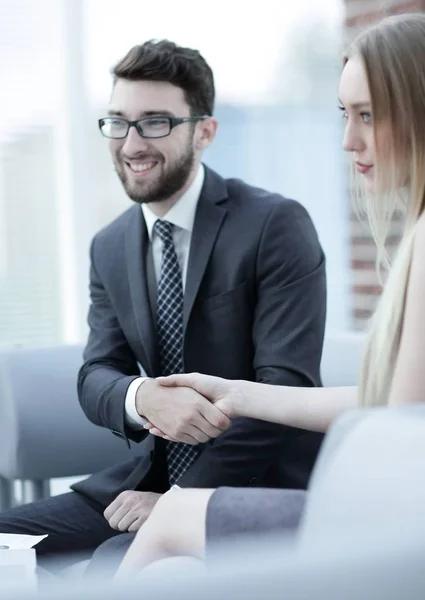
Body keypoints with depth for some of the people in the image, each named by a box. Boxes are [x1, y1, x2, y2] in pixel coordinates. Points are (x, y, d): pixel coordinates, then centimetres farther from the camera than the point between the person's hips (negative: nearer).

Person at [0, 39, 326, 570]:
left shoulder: (276, 225, -11)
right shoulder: (109, 247, 9)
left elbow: (287, 384, -16)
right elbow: (96, 375, 3)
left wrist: (180, 500, -18)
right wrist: (144, 397, -23)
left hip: (260, 487, -6)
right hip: (156, 472, 6)